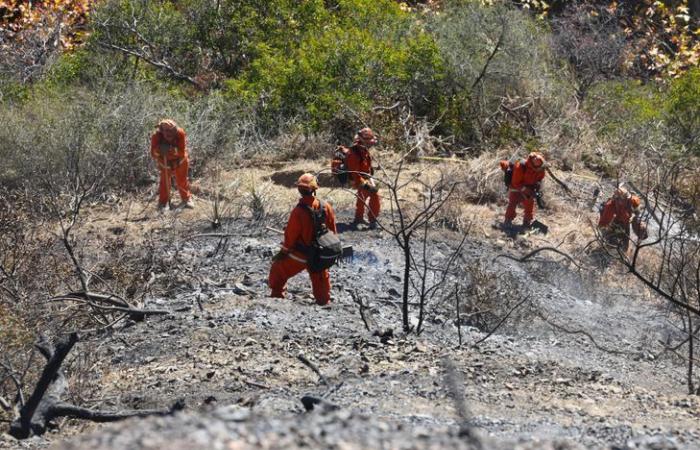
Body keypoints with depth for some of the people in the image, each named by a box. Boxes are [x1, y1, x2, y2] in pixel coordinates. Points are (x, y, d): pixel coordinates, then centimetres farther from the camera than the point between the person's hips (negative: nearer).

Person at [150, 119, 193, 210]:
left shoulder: (180, 133, -34)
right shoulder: (156, 136, -31)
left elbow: (182, 152, -32)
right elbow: (153, 154, -27)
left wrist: (173, 150, -51)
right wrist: (158, 150, -49)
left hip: (180, 159, 0)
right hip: (164, 160, 0)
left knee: (181, 180, 12)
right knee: (164, 180, 0)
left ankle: (187, 199, 30)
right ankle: (163, 202, 13)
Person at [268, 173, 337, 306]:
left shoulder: (298, 212, -26)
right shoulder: (326, 207, -12)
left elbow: (291, 235, -16)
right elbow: (332, 230, 2)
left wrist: (283, 252, 0)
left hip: (300, 255, -4)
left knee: (278, 270, 18)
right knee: (320, 278, 24)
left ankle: (277, 296, 25)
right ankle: (324, 302, 34)